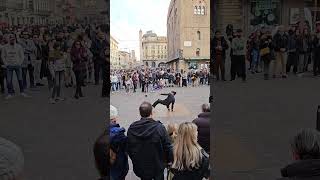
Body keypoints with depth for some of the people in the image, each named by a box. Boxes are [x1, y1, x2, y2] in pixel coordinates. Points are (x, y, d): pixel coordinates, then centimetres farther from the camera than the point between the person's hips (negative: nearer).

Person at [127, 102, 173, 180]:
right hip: (157, 167, -2)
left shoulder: (132, 128, -10)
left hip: (140, 167, 3)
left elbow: (129, 148, 0)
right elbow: (167, 147, -15)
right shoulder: (159, 127, -21)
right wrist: (169, 160, 3)